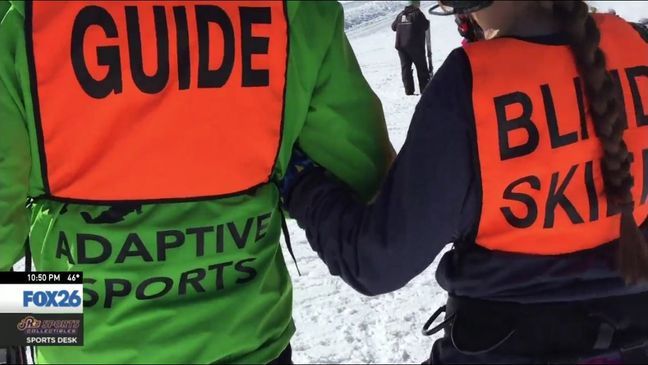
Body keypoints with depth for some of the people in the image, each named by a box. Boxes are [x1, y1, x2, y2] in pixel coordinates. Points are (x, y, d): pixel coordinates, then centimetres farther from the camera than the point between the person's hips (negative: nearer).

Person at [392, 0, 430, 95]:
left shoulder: (401, 14, 7)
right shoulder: (418, 13, -8)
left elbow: (393, 27, 14)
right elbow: (425, 26, -6)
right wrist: (427, 22, 16)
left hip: (401, 45, 4)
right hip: (415, 46, -4)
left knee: (405, 67, 7)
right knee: (421, 67, 5)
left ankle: (408, 90, 2)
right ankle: (425, 89, 4)